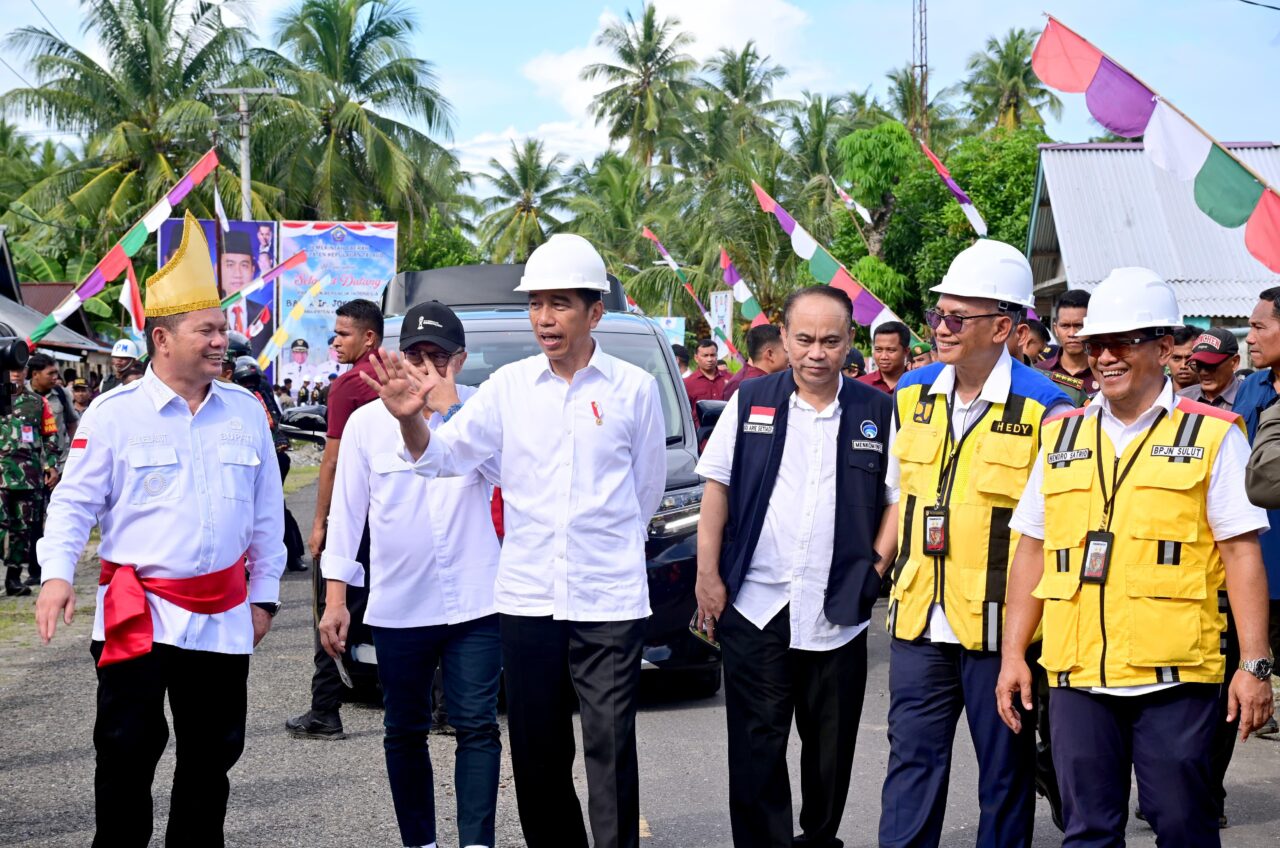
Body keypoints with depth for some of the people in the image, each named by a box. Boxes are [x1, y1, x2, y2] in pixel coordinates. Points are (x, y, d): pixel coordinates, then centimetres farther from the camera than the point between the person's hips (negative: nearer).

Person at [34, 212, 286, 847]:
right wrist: (57, 573, -17)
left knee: (212, 755, 11)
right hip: (137, 614, -3)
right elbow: (74, 502, -2)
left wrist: (264, 594, 11)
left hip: (223, 616, 4)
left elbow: (266, 513, 12)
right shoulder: (113, 413, -3)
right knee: (127, 752, -2)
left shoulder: (245, 412, 7)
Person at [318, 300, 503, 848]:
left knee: (477, 727, -5)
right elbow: (347, 512, 5)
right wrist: (335, 597, 1)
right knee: (405, 733, 11)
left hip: (474, 603, -2)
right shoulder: (367, 422, 3)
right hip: (397, 607, 2)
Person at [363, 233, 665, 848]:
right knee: (537, 757, 9)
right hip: (527, 597, 3)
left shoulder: (633, 388, 1)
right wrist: (412, 419, -19)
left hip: (609, 601, -3)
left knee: (611, 752, -4)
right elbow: (445, 455, 0)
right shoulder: (509, 385, 6)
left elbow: (646, 489, 10)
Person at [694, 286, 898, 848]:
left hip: (838, 614, 1)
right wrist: (708, 577, 0)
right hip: (755, 607, -1)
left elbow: (899, 500, 6)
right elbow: (716, 490, 5)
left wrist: (874, 571, -4)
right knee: (756, 749, 0)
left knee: (831, 749, 11)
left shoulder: (878, 412, 3)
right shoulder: (750, 403, 3)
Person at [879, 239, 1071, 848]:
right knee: (912, 763, 8)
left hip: (998, 623, -4)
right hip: (918, 618, 5)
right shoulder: (913, 393, 8)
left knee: (1005, 769, 8)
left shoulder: (1042, 408, -8)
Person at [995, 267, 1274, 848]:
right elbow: (1033, 550, 15)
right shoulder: (1063, 436, 13)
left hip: (1175, 675, -3)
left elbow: (1241, 553, -2)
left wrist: (1255, 664, -8)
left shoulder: (1212, 435, 1)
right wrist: (1013, 652, 10)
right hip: (1077, 673, 4)